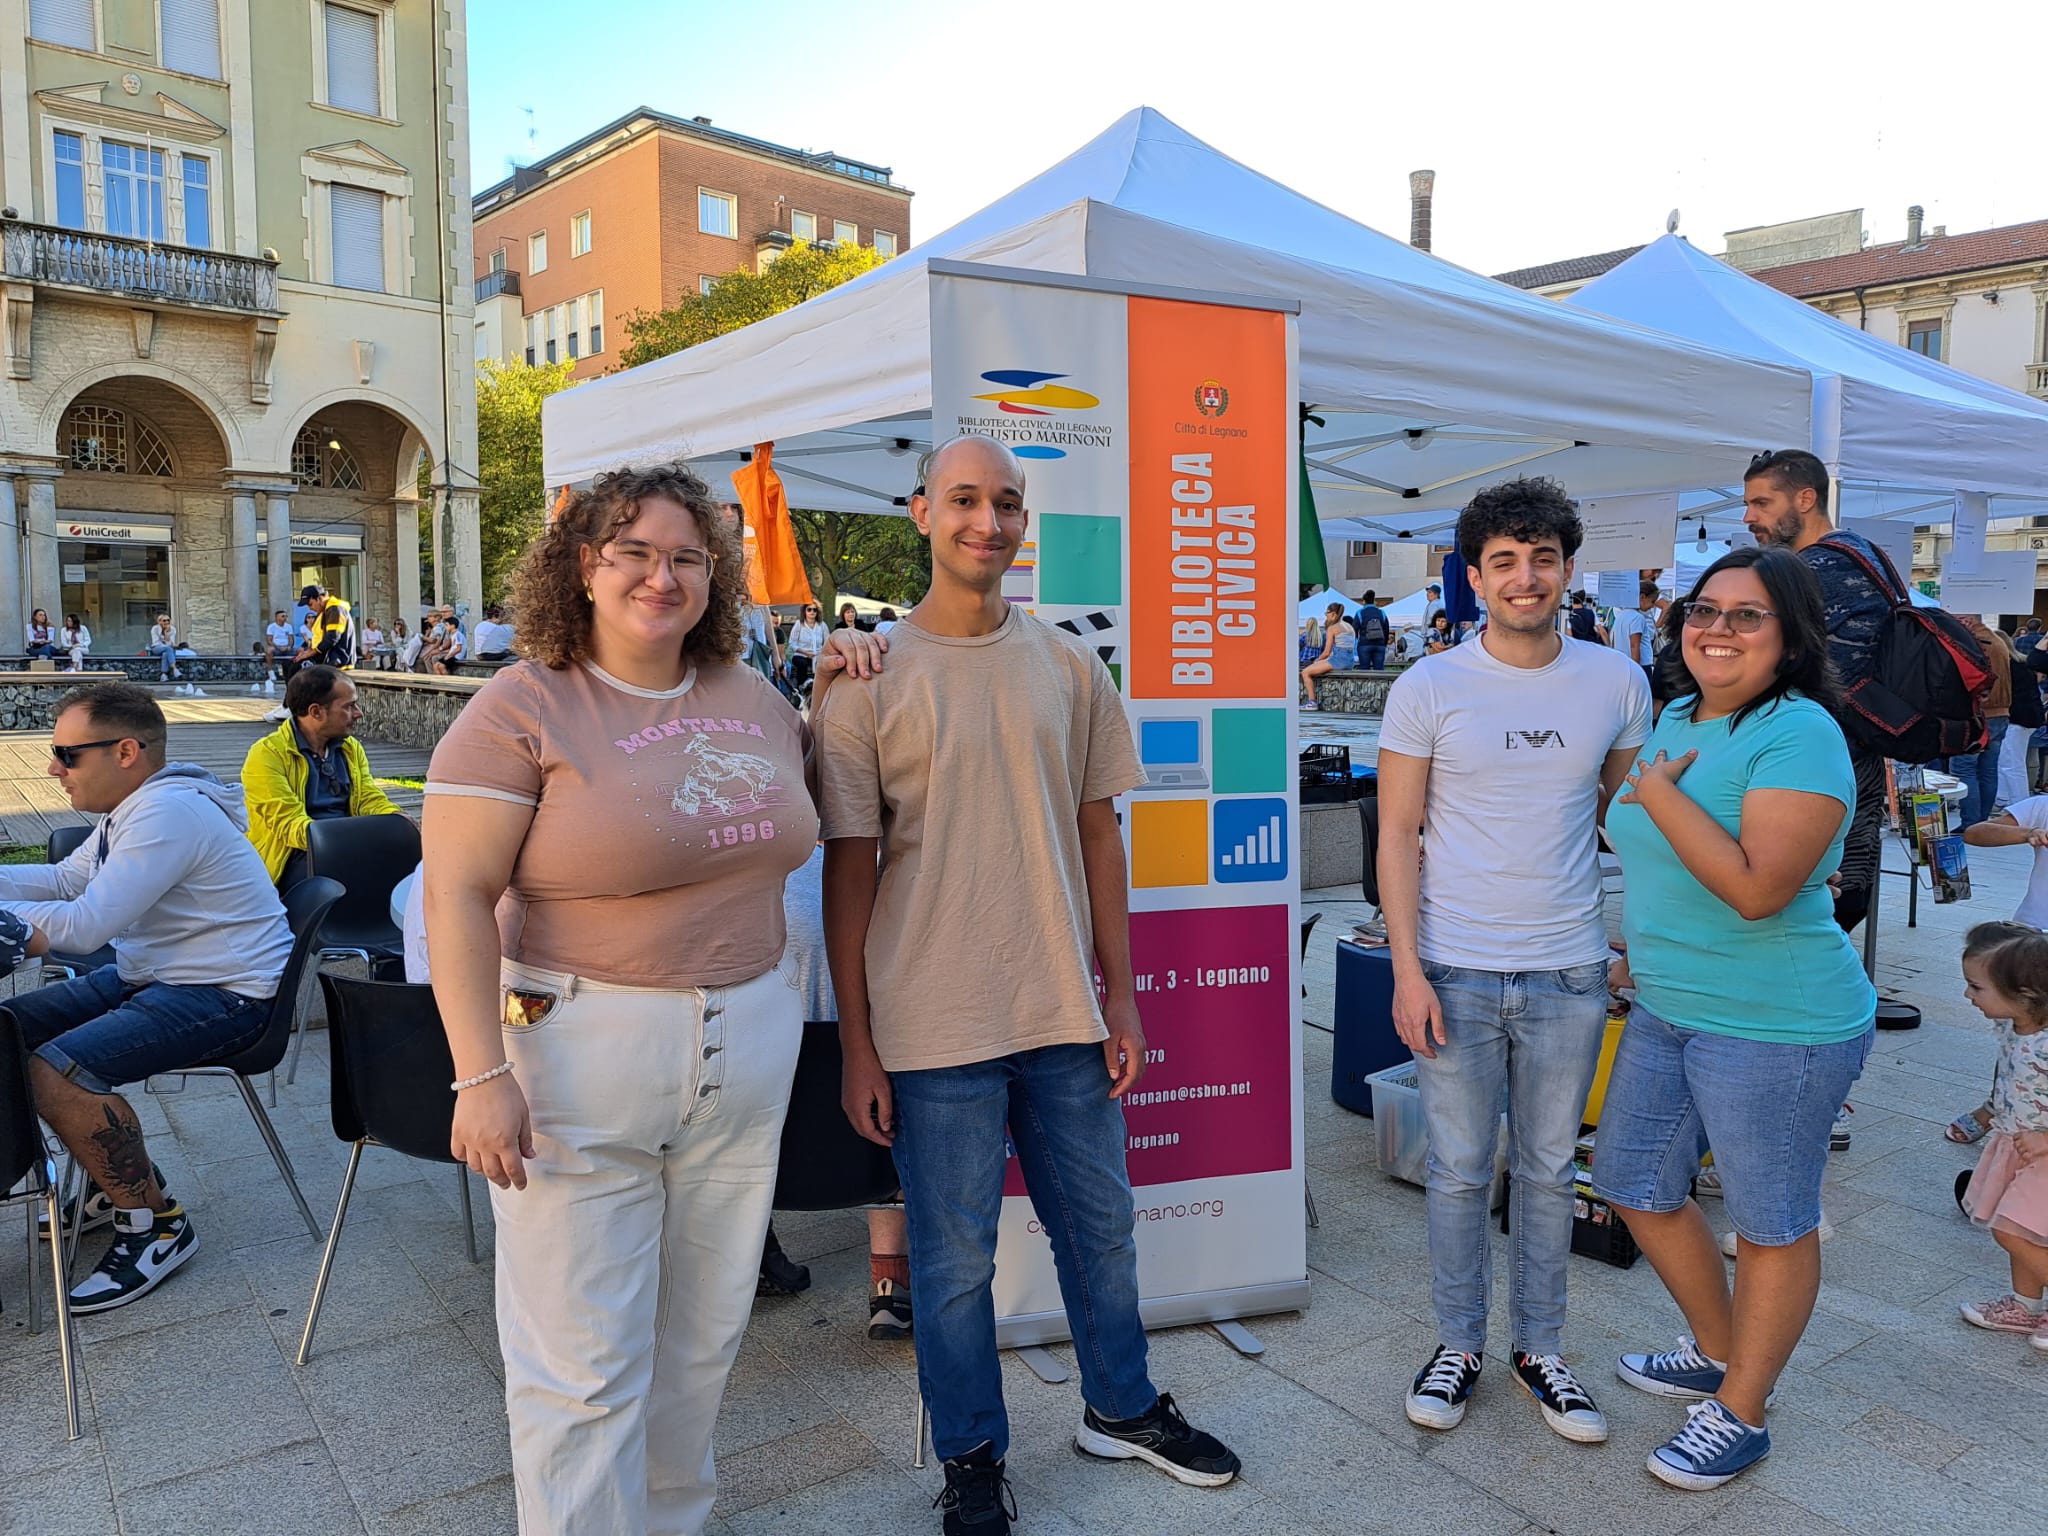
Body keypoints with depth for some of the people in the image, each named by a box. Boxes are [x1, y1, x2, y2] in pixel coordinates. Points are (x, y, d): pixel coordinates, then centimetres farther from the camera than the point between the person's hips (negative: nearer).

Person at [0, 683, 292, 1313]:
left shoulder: (167, 812, -23)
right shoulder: (134, 805, 10)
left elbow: (84, 925, -26)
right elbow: (64, 879, 22)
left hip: (224, 994, -11)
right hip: (150, 975, 11)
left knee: (54, 1072, -25)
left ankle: (157, 1224, -6)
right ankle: (120, 1174, 21)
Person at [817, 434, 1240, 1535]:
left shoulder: (1068, 666, 5)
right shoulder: (867, 680, -6)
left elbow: (1097, 834, 9)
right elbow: (847, 870, -5)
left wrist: (1119, 994, 7)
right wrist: (857, 1046, -6)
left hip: (1064, 1011, 4)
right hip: (934, 1026, -3)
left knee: (1101, 1227, 18)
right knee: (954, 1258, 10)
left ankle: (1120, 1409, 42)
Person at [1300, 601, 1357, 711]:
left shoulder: (1332, 628, -5)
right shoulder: (1349, 626, 19)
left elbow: (1326, 652, -8)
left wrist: (1317, 660, 12)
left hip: (1339, 659, -9)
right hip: (1350, 662, 9)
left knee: (1305, 672, -4)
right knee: (1316, 667, 29)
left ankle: (1312, 702, -10)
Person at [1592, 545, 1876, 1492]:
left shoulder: (1800, 733, -19)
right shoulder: (1676, 719, 7)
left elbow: (1759, 887, -29)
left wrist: (1659, 793, -21)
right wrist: (1640, 951, 20)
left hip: (1775, 1025, -9)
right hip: (1666, 1012, 9)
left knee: (1770, 1226, 10)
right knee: (1633, 1185, 18)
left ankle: (1741, 1413, 29)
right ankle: (1718, 1353, 41)